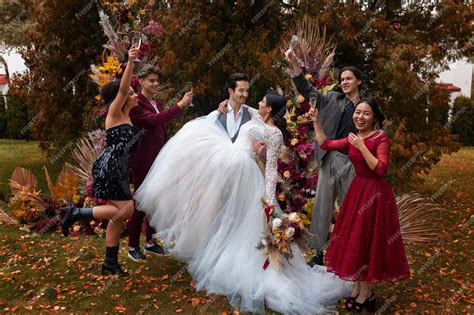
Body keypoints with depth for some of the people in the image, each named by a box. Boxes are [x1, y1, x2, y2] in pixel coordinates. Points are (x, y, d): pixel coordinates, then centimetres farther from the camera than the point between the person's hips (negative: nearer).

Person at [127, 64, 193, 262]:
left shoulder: (157, 103, 14)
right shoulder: (135, 103, -11)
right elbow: (155, 120, -28)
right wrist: (181, 104, -30)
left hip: (158, 159, 8)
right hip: (142, 161, -8)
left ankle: (150, 243, 25)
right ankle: (133, 247, 14)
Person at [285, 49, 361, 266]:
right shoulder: (332, 99, 8)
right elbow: (307, 89, 3)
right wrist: (294, 63, -8)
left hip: (352, 162, -2)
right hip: (329, 160, 2)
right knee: (322, 206, 6)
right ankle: (319, 252, 19)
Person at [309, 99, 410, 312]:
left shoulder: (381, 138, -15)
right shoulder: (353, 138, 5)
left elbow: (380, 170, -25)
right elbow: (326, 144, 10)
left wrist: (362, 147, -27)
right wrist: (316, 122, 4)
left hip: (375, 194, -7)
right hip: (357, 190, 7)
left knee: (367, 240, 4)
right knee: (355, 239, 14)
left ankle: (366, 293, 22)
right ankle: (358, 287, 31)